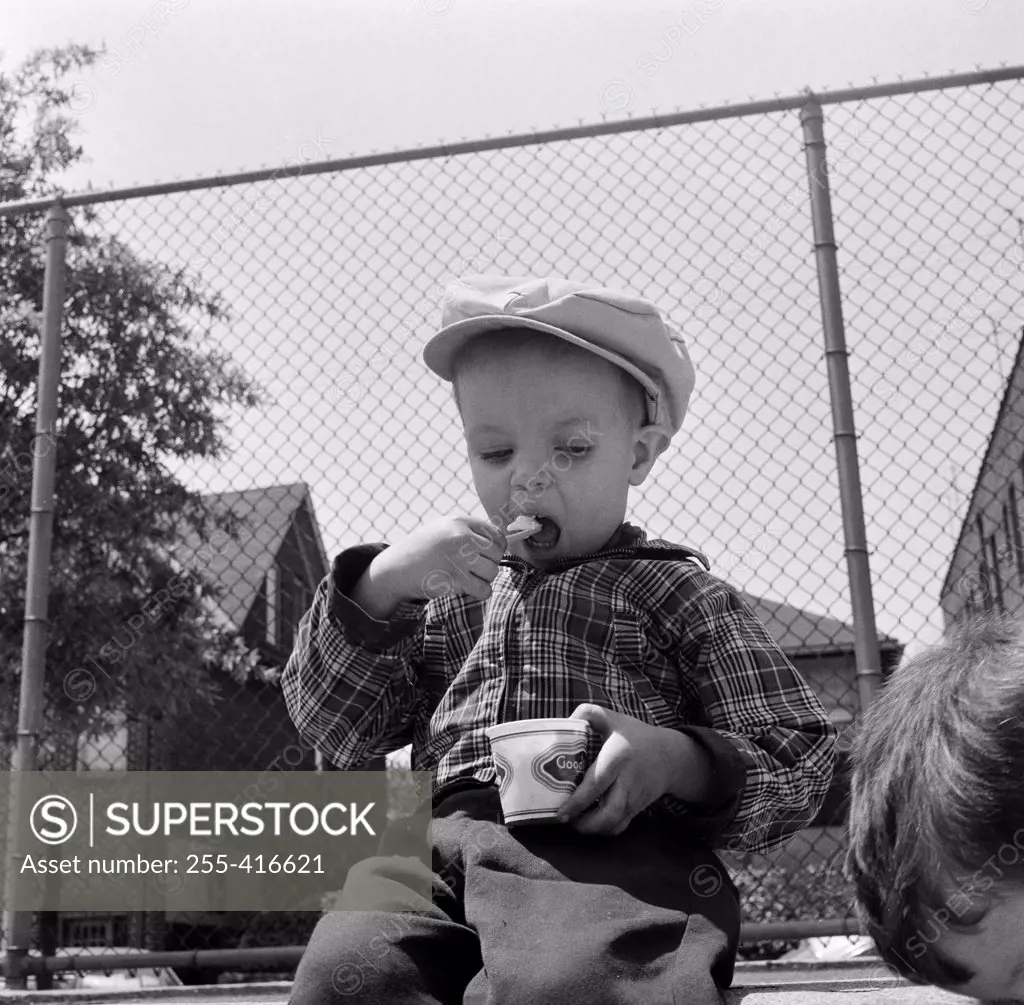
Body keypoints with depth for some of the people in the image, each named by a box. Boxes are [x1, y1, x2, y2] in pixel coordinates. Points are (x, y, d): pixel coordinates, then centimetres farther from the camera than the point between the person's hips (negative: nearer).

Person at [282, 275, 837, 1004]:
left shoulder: (676, 593, 15)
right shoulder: (452, 595, 26)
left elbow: (800, 762, 10)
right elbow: (333, 725, 20)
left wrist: (674, 760, -12)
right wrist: (381, 585, 5)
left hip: (611, 856, -4)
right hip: (437, 856, 4)